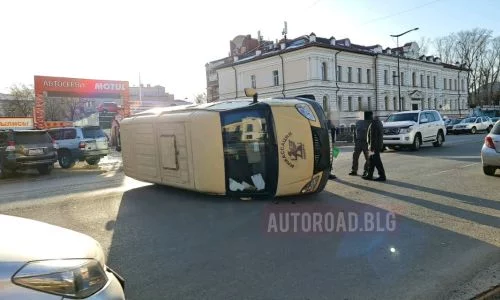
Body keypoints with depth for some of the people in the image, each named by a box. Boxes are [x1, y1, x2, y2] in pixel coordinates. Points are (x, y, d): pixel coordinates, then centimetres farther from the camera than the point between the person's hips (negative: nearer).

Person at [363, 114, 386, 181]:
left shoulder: (373, 124, -20)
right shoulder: (379, 122, 13)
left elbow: (373, 137, -22)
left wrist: (371, 147, -20)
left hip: (375, 146, -10)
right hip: (379, 145, 10)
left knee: (377, 162, -3)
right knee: (372, 161, 15)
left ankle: (382, 176, 2)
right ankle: (369, 175, 22)